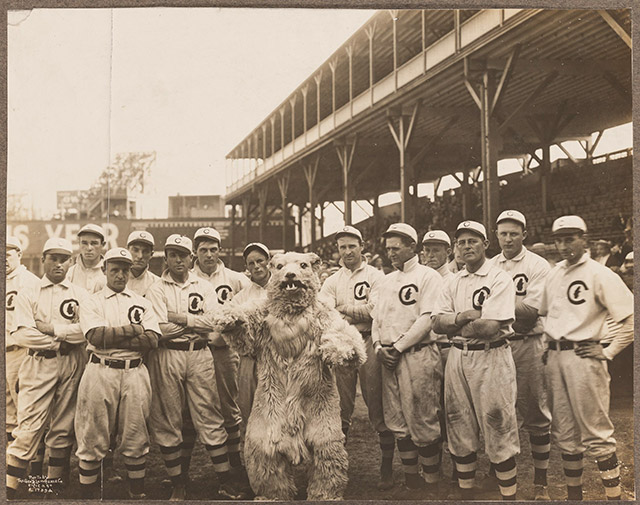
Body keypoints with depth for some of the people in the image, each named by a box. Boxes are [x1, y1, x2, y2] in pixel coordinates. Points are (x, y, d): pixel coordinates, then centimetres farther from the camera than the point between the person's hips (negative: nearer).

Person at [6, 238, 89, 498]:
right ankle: (8, 489, -1)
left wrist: (53, 329, -11)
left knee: (63, 429, 7)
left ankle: (56, 485, 18)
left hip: (72, 365, 2)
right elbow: (21, 334, -7)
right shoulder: (28, 295, 8)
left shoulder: (80, 295, 10)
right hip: (39, 364, -1)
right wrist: (59, 341, -9)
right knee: (29, 428, -8)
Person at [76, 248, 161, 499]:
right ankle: (88, 494, 12)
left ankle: (138, 493, 18)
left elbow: (152, 339, -1)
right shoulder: (92, 302, 7)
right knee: (93, 439, 0)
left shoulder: (142, 303, 13)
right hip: (100, 372, -2)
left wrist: (112, 338, -8)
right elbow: (96, 336, -11)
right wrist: (134, 330, -7)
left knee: (136, 438, 6)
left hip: (135, 373, 2)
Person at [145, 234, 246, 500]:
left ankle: (225, 481, 7)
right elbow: (163, 329, -10)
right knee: (167, 419, 4)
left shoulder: (204, 287, 11)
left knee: (210, 417, 0)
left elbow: (215, 321, -5)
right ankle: (178, 483, 16)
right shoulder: (156, 290, 3)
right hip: (167, 357, -1)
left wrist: (180, 318, -9)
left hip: (200, 355, 1)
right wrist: (196, 323, -3)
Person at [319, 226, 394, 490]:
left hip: (368, 343, -4)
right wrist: (358, 313, -15)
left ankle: (387, 466, 7)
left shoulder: (375, 276, 4)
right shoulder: (331, 282, 15)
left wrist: (344, 308, -3)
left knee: (377, 405, -3)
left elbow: (375, 310, -11)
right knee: (340, 407, 9)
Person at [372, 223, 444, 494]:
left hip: (417, 355, -7)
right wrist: (378, 346, 1)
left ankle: (432, 482, 7)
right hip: (389, 358, 7)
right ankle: (410, 476, 21)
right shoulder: (387, 280, 19)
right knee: (398, 421, 9)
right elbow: (376, 317, 19)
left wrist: (397, 348, -13)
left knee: (423, 421, -5)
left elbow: (427, 319, -12)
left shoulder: (428, 276, -3)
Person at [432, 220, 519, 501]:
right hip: (457, 358, 6)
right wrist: (464, 316, -14)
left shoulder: (500, 279, -7)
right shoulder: (453, 283, 13)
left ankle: (509, 495, 9)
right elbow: (437, 322, 3)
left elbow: (491, 327, -18)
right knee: (460, 431, 12)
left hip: (491, 358, -6)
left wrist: (454, 325, -5)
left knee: (499, 432, -3)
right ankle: (466, 493, 25)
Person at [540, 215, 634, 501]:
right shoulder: (553, 274, 11)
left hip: (583, 357, -7)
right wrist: (549, 344, 12)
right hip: (554, 359, 7)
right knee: (564, 433, 14)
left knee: (596, 434, -2)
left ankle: (614, 496, 9)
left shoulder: (600, 275, -9)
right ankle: (573, 494, 27)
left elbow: (631, 319, -13)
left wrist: (608, 353, -13)